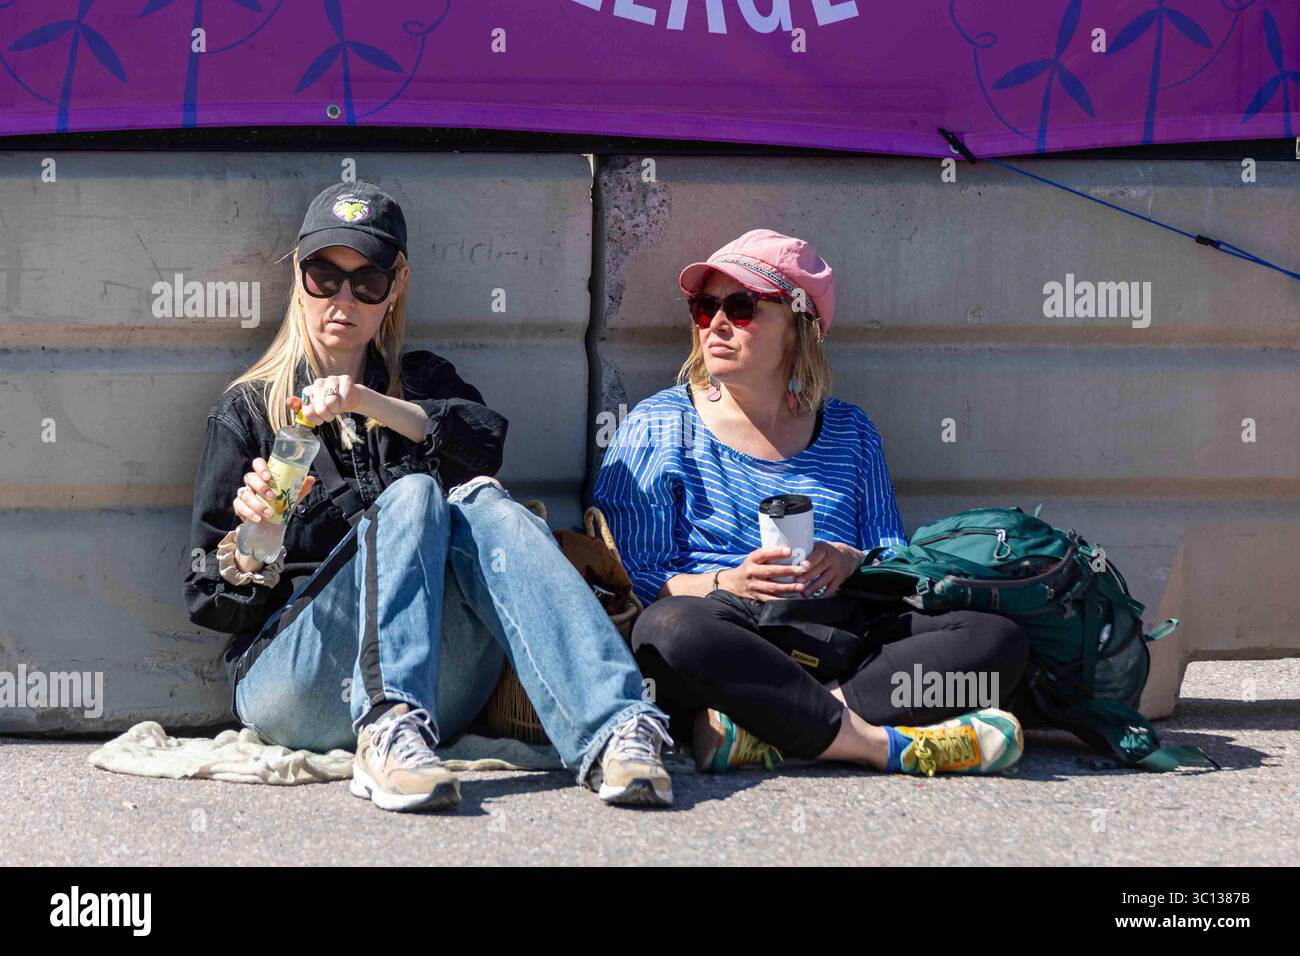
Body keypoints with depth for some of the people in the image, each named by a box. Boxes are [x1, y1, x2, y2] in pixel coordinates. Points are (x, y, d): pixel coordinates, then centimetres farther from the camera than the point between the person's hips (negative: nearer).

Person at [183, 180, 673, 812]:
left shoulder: (423, 381, 22)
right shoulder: (248, 409, 14)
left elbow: (485, 443, -4)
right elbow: (207, 601, 8)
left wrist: (370, 403, -18)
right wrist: (243, 557, -14)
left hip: (434, 690, 2)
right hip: (291, 682, -2)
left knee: (482, 506, -26)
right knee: (412, 494, -25)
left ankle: (614, 730, -46)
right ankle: (387, 737, -47)